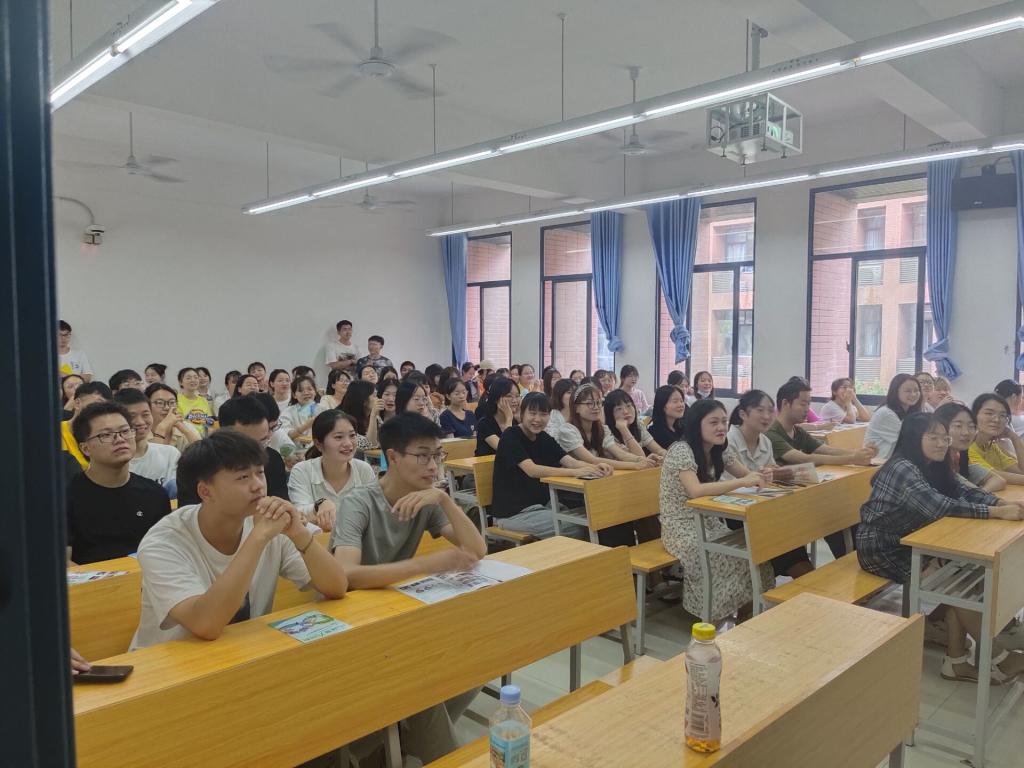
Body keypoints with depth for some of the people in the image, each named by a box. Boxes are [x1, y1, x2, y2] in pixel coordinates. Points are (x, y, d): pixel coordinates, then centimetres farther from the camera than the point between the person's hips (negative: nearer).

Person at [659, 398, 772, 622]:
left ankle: (746, 614, 2)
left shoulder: (717, 451, 5)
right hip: (682, 529, -7)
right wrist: (743, 482, -34)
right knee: (737, 558, -23)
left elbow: (747, 475, 9)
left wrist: (761, 476, -15)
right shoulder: (681, 450, -19)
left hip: (707, 523, 7)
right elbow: (696, 491, -33)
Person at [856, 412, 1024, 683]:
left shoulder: (935, 467, 5)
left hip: (909, 543, 8)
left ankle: (956, 660, -2)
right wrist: (997, 512, -34)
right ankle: (998, 659, -1)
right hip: (882, 550, -8)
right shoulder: (901, 468, -24)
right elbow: (939, 506, -34)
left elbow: (966, 491, 1)